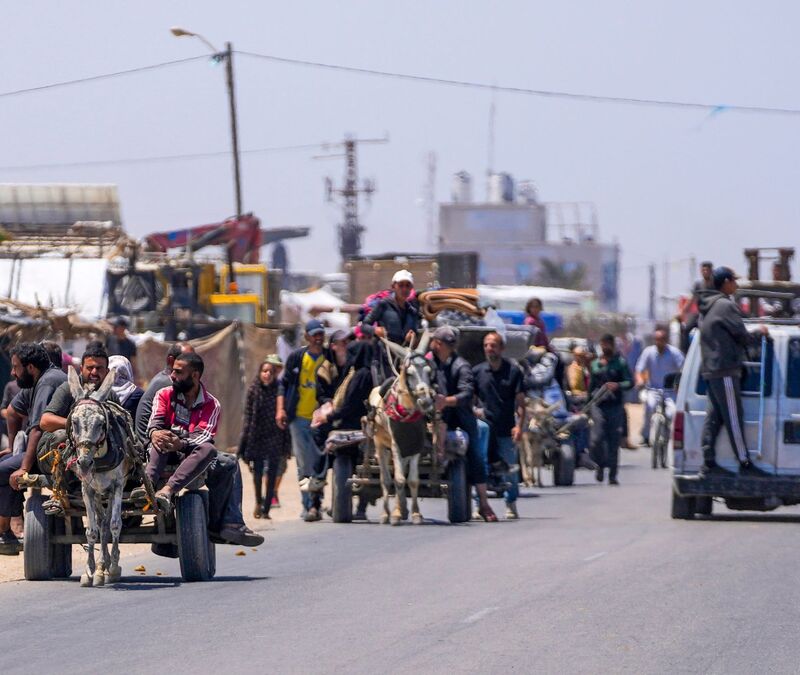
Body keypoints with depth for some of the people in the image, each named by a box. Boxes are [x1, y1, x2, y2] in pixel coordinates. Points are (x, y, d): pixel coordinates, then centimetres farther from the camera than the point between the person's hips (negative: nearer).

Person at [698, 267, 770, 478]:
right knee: (733, 417, -6)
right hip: (726, 370, -10)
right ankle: (745, 462, -3)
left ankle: (708, 462, 5)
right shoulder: (726, 306, -13)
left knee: (714, 417, 8)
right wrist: (760, 333, 7)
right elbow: (743, 337, -11)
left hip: (710, 370, 10)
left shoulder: (707, 308, 18)